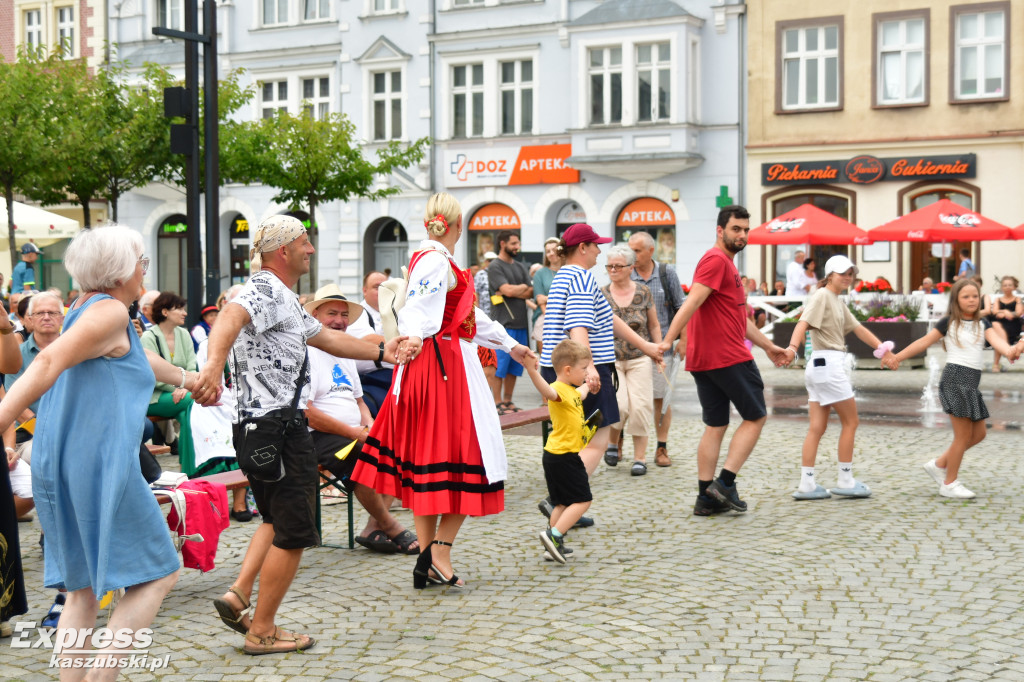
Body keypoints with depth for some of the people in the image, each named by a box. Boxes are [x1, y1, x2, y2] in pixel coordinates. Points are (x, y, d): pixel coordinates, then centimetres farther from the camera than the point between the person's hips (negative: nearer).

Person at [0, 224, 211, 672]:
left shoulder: (87, 309, 20)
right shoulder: (110, 311, -10)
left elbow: (134, 358, 39)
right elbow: (49, 363, -24)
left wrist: (186, 378, 56)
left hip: (58, 466, 9)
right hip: (100, 464, -9)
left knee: (85, 589, 14)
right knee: (158, 575, 1)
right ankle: (103, 672, -7)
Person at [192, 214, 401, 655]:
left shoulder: (283, 298, 20)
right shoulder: (266, 290, -14)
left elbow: (324, 337, 31)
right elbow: (230, 318, -36)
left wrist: (380, 352, 34)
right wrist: (214, 366, -54)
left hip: (258, 426, 11)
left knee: (278, 519, 24)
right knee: (293, 532, 0)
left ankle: (238, 595, 12)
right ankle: (262, 632, 9)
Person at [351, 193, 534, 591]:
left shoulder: (432, 259, 20)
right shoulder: (436, 262, -11)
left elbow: (468, 315, 29)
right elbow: (418, 308, -28)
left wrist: (510, 345, 37)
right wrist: (414, 337, -49)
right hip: (444, 366, -10)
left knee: (427, 462, 8)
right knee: (467, 456, -5)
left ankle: (428, 560, 11)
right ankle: (440, 550, -7)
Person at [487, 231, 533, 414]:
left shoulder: (520, 267, 17)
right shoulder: (494, 267, -5)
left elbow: (530, 293, 7)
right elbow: (508, 290, -16)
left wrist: (514, 291, -9)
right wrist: (523, 287, 2)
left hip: (521, 323, 7)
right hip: (503, 323, -7)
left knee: (514, 366, 9)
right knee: (499, 366, -5)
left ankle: (508, 401, 16)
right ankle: (497, 403, -1)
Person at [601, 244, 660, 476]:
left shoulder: (643, 293, 1)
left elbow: (654, 326, 10)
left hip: (639, 359, 1)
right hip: (610, 359, -1)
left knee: (639, 407, -5)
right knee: (619, 405, -15)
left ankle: (640, 458, 6)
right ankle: (612, 443, 15)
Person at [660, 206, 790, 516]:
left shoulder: (726, 264, 23)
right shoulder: (716, 260, -11)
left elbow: (739, 317, 28)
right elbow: (692, 302, -22)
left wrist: (768, 346, 29)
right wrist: (667, 340, -30)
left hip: (703, 360, 10)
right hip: (729, 358, -10)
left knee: (715, 426, 10)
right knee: (755, 417, 1)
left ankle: (706, 497, 10)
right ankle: (725, 483, -4)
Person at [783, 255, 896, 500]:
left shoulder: (838, 302, 19)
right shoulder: (822, 296, -9)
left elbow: (857, 328, 22)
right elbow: (804, 322, -24)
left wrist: (882, 348, 15)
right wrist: (793, 347, -39)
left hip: (821, 367, 9)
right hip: (829, 364, -9)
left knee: (817, 427, 6)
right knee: (850, 422, 0)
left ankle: (806, 484, 5)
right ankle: (845, 482, 7)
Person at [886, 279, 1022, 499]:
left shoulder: (982, 324, 10)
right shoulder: (949, 323, -1)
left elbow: (996, 340, -8)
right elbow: (924, 341, -1)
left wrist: (1009, 350, -30)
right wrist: (898, 357, -6)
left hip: (972, 382, 6)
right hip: (955, 378, -6)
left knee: (978, 434, 10)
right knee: (964, 435, -5)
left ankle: (939, 464, 24)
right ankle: (949, 484, 8)